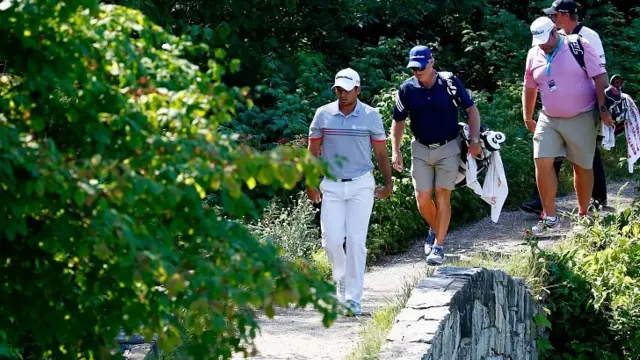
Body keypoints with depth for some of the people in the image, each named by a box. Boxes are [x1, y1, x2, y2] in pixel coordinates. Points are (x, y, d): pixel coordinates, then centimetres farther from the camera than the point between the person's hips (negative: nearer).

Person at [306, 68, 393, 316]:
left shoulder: (371, 116, -1)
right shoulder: (323, 114, 2)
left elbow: (381, 152, 6)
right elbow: (313, 151, 8)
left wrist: (388, 184, 7)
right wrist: (311, 183, 1)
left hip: (361, 185, -1)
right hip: (331, 185, 1)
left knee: (356, 241, -5)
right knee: (331, 239, -5)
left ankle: (353, 298, -1)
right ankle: (341, 278, 25)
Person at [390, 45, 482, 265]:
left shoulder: (451, 83, -8)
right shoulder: (407, 89, -3)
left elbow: (472, 110, -1)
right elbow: (398, 122, 6)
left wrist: (474, 140, -10)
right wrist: (395, 151, -1)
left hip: (448, 148, -2)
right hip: (421, 149, 2)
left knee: (442, 196, -4)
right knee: (422, 199, 0)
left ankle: (439, 245, 4)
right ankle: (435, 230, 29)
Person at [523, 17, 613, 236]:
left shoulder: (578, 46, -11)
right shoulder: (534, 55, 3)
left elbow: (600, 77, -12)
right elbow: (529, 88, 16)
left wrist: (603, 108, -18)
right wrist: (527, 118, 20)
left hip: (581, 118, -4)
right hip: (549, 120, 4)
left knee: (582, 167, 6)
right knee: (543, 163, -9)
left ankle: (583, 215, 19)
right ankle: (549, 217, 0)